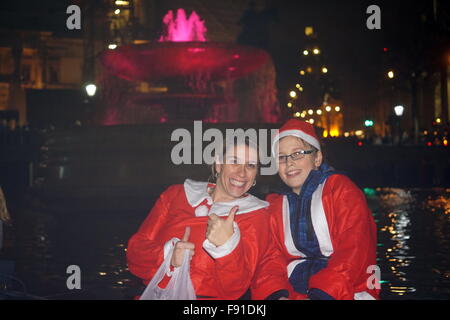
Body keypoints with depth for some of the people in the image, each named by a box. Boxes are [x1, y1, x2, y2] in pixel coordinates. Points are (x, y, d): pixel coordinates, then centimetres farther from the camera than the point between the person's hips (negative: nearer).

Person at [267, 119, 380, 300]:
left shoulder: (341, 189, 1)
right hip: (295, 291, 4)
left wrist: (321, 293, -21)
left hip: (348, 290, -4)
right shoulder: (275, 206, 15)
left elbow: (353, 251, -10)